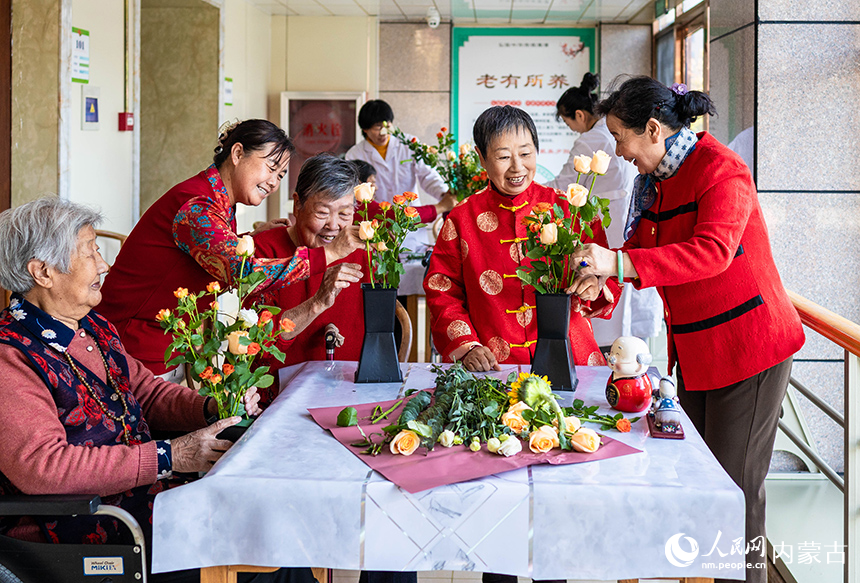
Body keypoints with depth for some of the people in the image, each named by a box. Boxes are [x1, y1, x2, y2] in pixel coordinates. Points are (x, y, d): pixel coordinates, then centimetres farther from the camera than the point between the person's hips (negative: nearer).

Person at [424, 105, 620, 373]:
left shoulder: (568, 209, 7)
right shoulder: (462, 219, 6)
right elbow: (442, 291, 7)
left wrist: (594, 290, -15)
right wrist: (467, 347, -7)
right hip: (493, 365, 0)